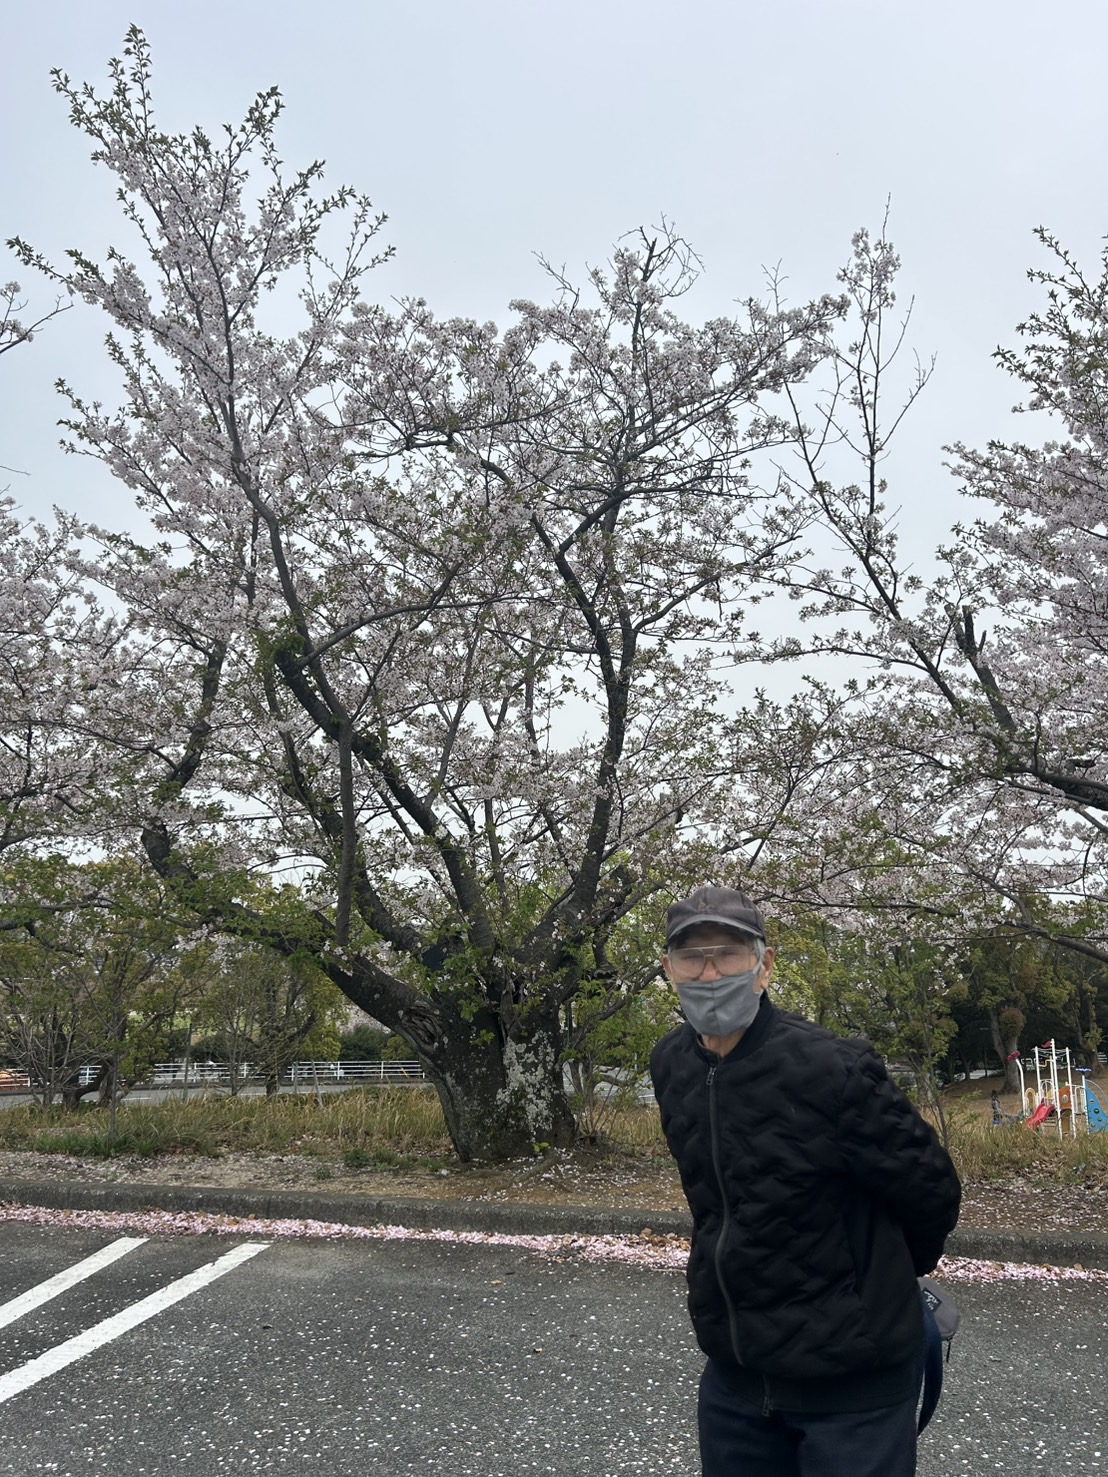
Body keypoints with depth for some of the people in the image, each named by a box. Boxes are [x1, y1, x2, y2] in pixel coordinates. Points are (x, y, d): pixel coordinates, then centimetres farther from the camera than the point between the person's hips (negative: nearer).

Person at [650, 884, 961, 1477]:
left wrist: (879, 1283, 5)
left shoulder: (831, 1068, -23)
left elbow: (930, 1188, -11)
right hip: (735, 1373, 6)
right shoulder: (670, 1066, -3)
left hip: (850, 1384, -6)